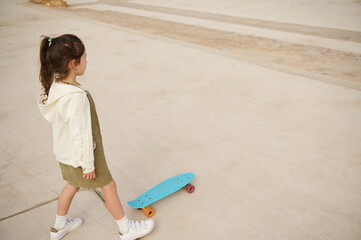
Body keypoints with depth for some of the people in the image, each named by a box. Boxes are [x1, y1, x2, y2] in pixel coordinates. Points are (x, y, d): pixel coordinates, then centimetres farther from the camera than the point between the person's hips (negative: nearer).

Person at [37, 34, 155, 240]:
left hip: (65, 152, 9)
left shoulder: (56, 84, -6)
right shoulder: (76, 97, -35)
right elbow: (80, 134, -29)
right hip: (80, 154, -9)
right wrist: (87, 164, -17)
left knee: (72, 185, 27)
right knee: (108, 185, 9)